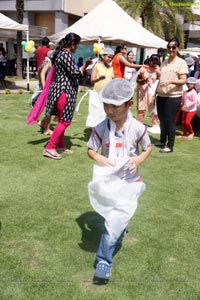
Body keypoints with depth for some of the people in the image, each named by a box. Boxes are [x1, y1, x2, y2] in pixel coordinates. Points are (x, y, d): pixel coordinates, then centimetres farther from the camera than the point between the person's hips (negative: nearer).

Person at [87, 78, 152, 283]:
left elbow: (148, 148, 2)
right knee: (113, 216, 20)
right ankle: (120, 230, 55)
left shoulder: (137, 128, -14)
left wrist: (139, 159, -17)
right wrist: (98, 158, -22)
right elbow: (90, 150, 0)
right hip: (107, 179, 2)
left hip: (129, 180, -2)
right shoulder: (101, 128, -13)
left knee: (115, 219, -8)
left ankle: (104, 260, 5)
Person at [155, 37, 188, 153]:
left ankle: (170, 146, 6)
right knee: (162, 120, 15)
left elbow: (183, 80, -15)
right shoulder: (164, 62, 14)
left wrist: (170, 81, -28)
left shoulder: (181, 62, -7)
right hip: (161, 95, 7)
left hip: (173, 97, -7)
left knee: (170, 122, -3)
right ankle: (162, 141, 30)